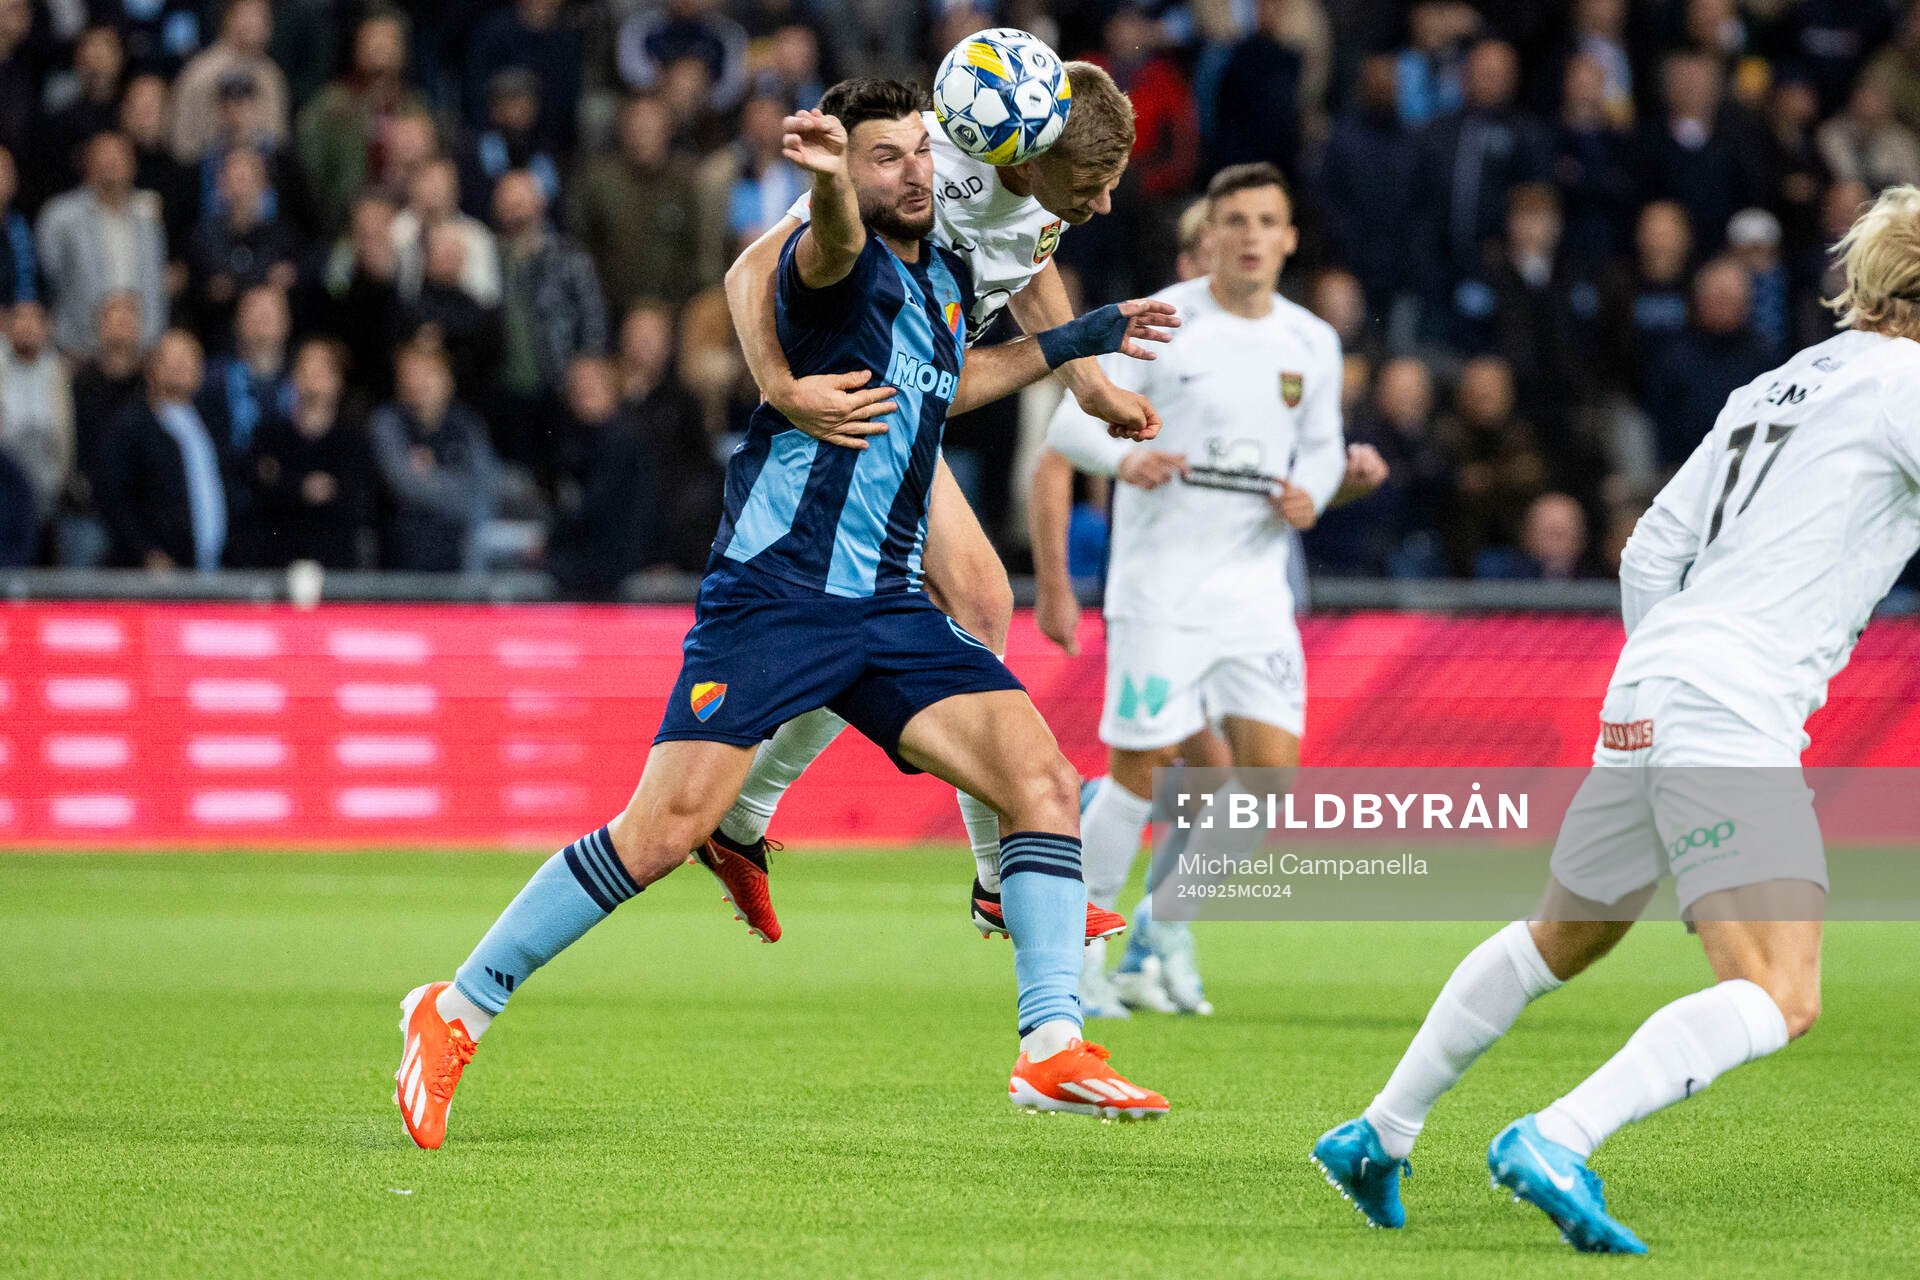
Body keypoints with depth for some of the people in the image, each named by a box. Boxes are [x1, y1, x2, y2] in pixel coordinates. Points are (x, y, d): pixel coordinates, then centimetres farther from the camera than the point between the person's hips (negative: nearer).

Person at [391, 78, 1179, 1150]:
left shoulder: (945, 276, 15)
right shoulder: (844, 263, -9)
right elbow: (831, 249, -37)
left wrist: (1076, 342, 36)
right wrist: (830, 180, -60)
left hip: (890, 605, 7)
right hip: (774, 590, -7)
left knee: (1043, 778, -8)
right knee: (666, 830, -13)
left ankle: (1053, 1049, -5)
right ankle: (458, 1011, 0)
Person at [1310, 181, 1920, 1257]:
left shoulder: (1772, 388, 20)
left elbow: (1650, 554, 21)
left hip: (1644, 694, 9)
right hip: (1734, 715, -9)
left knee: (1559, 942, 27)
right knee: (1779, 999, -17)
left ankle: (1379, 1136, 35)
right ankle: (1555, 1144, -30)